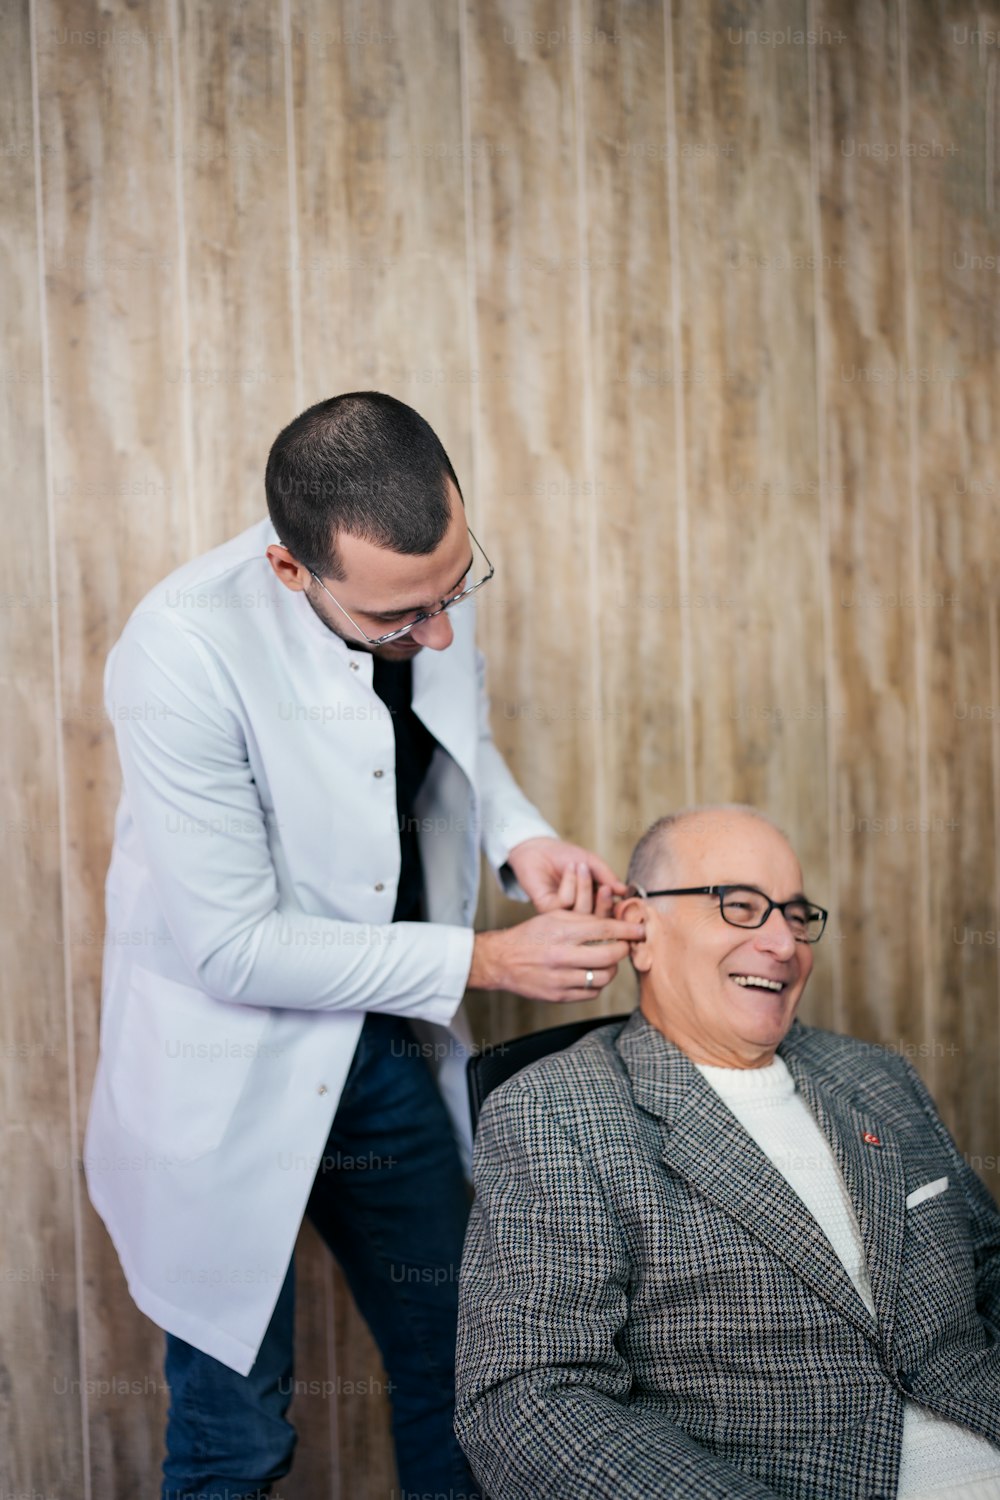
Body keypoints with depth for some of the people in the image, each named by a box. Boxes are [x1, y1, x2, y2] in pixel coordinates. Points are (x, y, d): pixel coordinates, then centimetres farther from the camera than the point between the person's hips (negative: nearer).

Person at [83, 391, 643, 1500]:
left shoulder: (429, 577, -9)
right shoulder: (183, 650, -27)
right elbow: (230, 947, -24)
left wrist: (521, 839, -7)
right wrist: (483, 961, -21)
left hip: (395, 1054, 6)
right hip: (236, 1085, -5)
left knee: (454, 1372, 18)